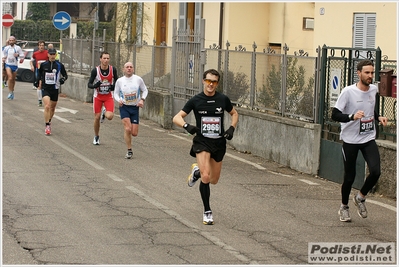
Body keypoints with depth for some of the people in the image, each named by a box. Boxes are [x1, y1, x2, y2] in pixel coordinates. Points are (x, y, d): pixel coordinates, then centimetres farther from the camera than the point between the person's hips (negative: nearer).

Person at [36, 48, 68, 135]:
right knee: (47, 106, -20)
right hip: (45, 89, -2)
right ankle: (47, 126, -18)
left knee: (52, 108, 14)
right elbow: (40, 74, 19)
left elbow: (65, 75, 6)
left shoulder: (59, 65, -2)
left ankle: (49, 122, 39)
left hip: (55, 89, 2)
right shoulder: (43, 65, 1)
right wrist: (38, 82, 13)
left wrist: (63, 79, -14)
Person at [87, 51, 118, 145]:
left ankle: (104, 112, 20)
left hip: (109, 96, 0)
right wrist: (95, 85, -30)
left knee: (109, 116, -18)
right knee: (97, 117, 2)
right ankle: (96, 137, 24)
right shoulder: (95, 70, -13)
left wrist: (114, 86, -15)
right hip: (98, 96, 0)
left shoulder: (113, 70, -9)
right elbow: (89, 84, -8)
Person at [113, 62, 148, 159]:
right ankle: (129, 151, -3)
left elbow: (145, 90, 11)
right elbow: (116, 93, 9)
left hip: (135, 108, 1)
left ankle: (126, 135, 35)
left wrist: (142, 100, -6)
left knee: (134, 133, -3)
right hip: (124, 107, -1)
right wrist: (119, 100, -11)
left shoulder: (138, 79, -1)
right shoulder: (119, 81, -1)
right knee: (127, 129, -18)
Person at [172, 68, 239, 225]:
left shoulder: (223, 99, -2)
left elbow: (234, 114, 16)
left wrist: (232, 128, -3)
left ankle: (197, 171, 46)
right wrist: (187, 126, -26)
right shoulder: (196, 100, -6)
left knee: (214, 180, 12)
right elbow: (177, 118, -5)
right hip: (202, 142, -3)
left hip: (219, 143, 3)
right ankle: (207, 212, -4)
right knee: (206, 177, -20)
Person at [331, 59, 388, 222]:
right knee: (349, 176, 3)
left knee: (375, 171, -14)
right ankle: (344, 207, 28)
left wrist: (378, 117, 2)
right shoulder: (348, 92, -13)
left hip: (368, 139, 4)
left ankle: (360, 197, 13)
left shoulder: (373, 90, 4)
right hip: (350, 140, -4)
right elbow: (335, 115, -14)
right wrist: (352, 116, -30)